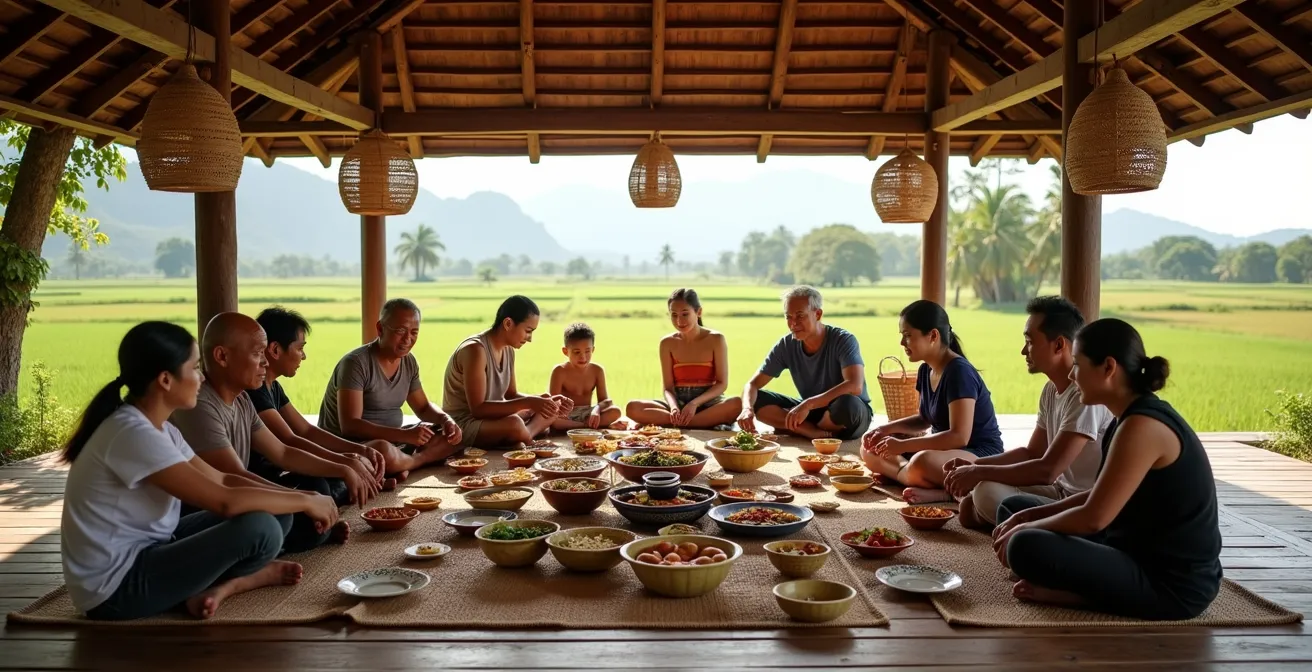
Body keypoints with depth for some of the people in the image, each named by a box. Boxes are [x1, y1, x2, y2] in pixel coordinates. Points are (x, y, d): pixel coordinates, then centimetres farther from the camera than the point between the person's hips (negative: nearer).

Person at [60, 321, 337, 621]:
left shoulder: (158, 428, 5)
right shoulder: (133, 433, -25)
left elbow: (221, 479, 9)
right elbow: (223, 501, -29)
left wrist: (298, 498, -3)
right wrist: (304, 501, -16)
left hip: (146, 553, 9)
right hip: (115, 586, -9)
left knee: (276, 513, 2)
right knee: (260, 527, -23)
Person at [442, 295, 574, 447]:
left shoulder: (508, 350, 5)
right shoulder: (475, 350, -23)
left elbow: (511, 395, 11)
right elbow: (478, 409, -27)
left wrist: (542, 400, -7)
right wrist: (527, 402, -30)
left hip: (492, 417, 10)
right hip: (463, 424, -10)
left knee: (552, 409, 6)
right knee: (514, 425, -39)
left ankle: (522, 438, -16)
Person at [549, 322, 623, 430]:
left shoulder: (597, 370, 1)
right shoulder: (560, 371, -7)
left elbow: (604, 400, -2)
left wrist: (597, 409, -26)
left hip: (586, 413, 3)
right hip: (566, 415, -2)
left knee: (615, 411, -22)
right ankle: (590, 425, -31)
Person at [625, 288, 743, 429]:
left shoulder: (715, 340, -3)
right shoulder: (667, 343, 3)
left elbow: (722, 384, -4)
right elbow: (668, 387, 1)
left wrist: (695, 403, -18)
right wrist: (673, 407, -21)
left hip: (708, 403, -2)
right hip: (678, 402, 2)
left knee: (737, 403, -36)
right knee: (633, 408, -25)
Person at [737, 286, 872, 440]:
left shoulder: (843, 340, -20)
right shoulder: (786, 345, -7)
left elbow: (855, 386, -35)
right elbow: (753, 384, -6)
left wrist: (808, 404, -43)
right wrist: (748, 408, -29)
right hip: (812, 412, 4)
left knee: (847, 403, -40)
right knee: (758, 399, -15)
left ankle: (799, 430, -12)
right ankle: (817, 434, -25)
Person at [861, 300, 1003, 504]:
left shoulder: (959, 372, -21)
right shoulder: (926, 370, 5)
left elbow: (959, 436, -26)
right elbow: (924, 420, 19)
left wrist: (902, 445, -24)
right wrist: (887, 429, 2)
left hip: (980, 456, -10)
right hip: (944, 448, 10)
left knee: (921, 463, -41)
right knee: (870, 450, 3)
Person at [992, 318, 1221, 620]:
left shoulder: (1143, 425, -23)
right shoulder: (1136, 416, 7)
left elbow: (1093, 517, -25)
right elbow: (1100, 498, 14)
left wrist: (1026, 529, -8)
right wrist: (1028, 517, 5)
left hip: (1172, 585, -10)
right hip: (1143, 556, 11)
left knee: (1027, 548, -31)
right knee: (1014, 507, 14)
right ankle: (1087, 590, -2)